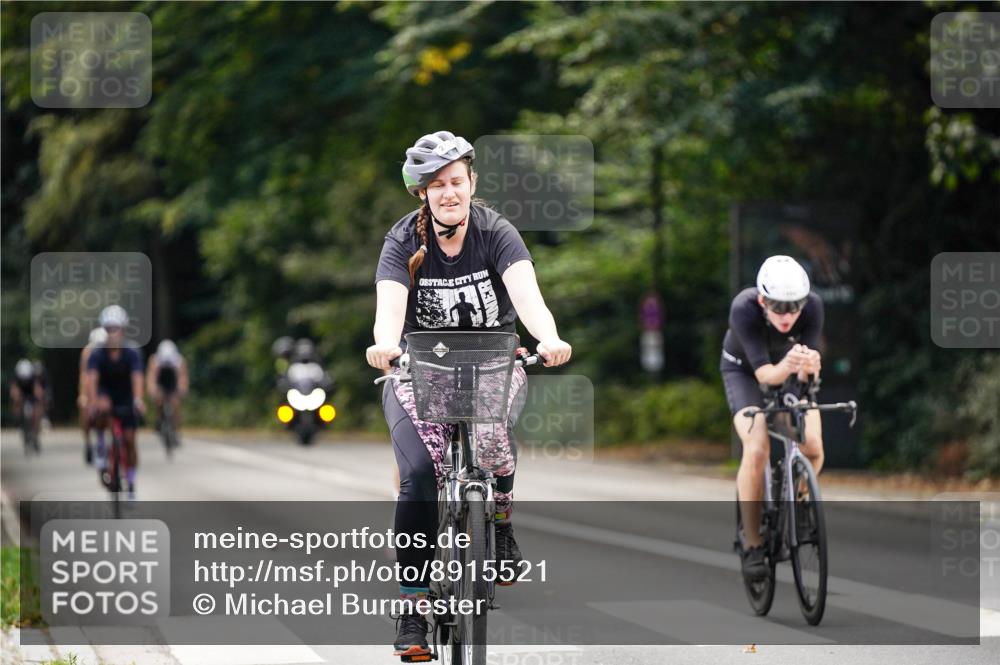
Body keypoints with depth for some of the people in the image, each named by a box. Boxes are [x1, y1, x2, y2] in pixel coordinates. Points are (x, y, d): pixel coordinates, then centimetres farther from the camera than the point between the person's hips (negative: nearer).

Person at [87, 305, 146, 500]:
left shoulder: (132, 354, -19)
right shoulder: (97, 355, -19)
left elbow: (137, 378, -33)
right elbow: (92, 379, -32)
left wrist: (138, 400, -52)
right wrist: (92, 401, -50)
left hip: (125, 401, 1)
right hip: (105, 397, -1)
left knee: (129, 440, -5)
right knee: (103, 407, -37)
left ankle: (131, 486, 7)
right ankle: (101, 445, -15)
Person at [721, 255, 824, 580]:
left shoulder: (812, 306, -31)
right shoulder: (744, 308, -36)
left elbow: (807, 374, -32)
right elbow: (763, 372, -39)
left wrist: (809, 366, -56)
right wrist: (786, 367, -61)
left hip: (791, 374, 2)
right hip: (745, 370, -2)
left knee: (813, 448, -18)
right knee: (757, 449, -25)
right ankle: (753, 545, -12)